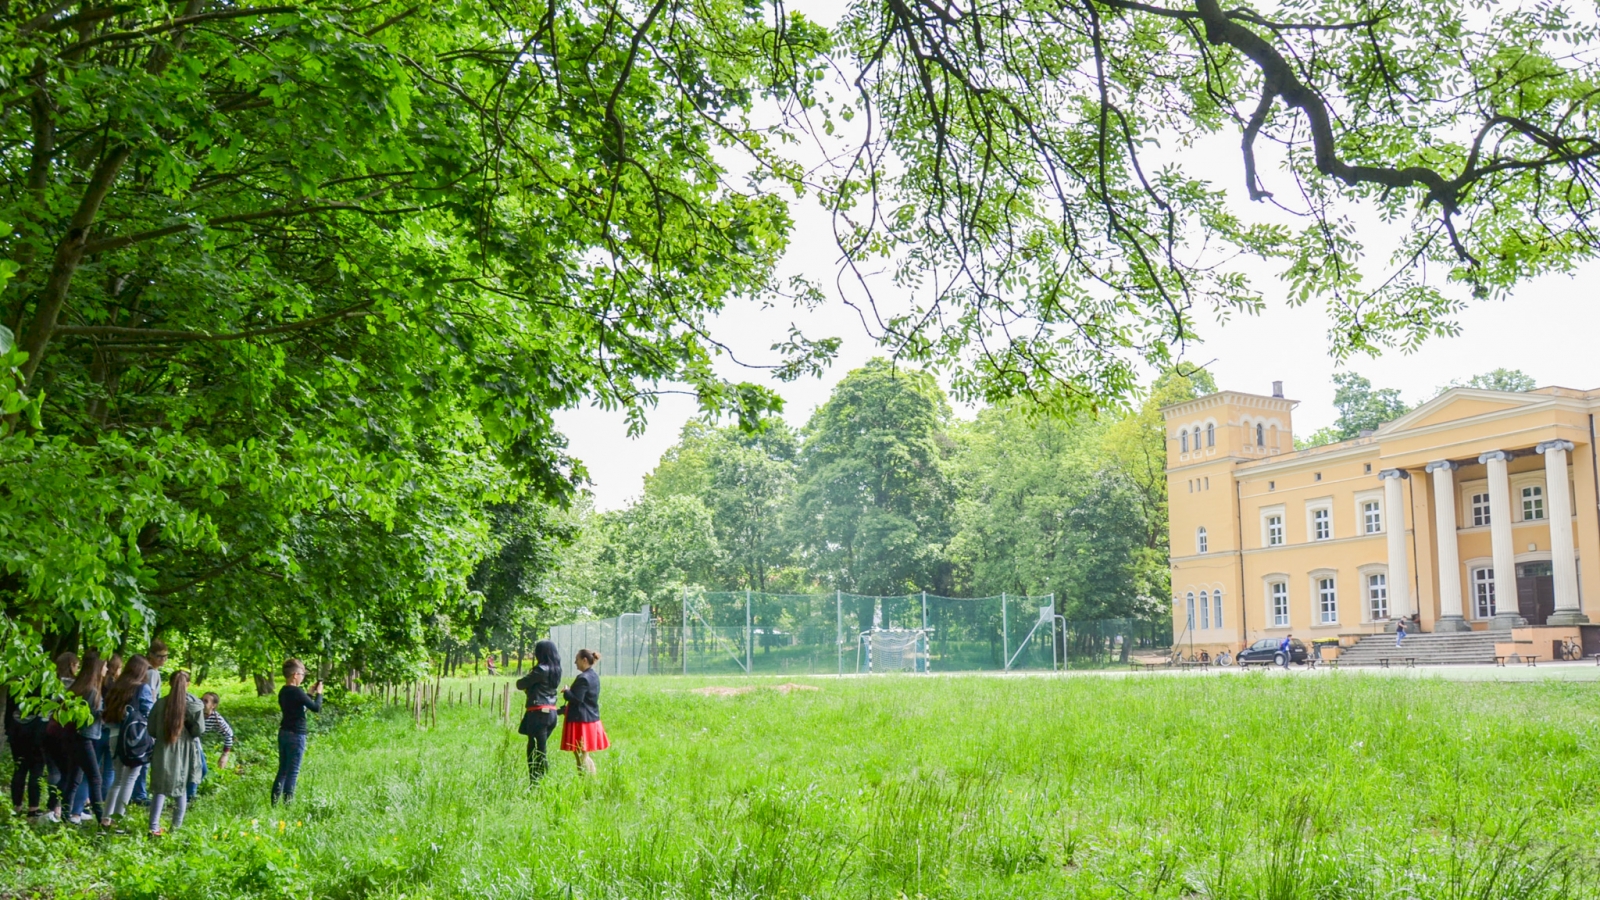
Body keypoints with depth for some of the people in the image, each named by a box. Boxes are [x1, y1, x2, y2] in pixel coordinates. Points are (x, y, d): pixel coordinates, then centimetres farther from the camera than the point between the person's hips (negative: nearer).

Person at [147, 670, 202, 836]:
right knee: (181, 789, 14)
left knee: (160, 789, 6)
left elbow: (151, 730, -1)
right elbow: (199, 729, -11)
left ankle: (154, 827, -3)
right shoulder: (194, 705, -11)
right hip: (184, 752, 0)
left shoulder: (160, 704, -7)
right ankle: (176, 827, 19)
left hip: (163, 751, 0)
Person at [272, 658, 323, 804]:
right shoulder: (297, 692, -18)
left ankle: (274, 803, 16)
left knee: (282, 771, 14)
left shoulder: (283, 692, 9)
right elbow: (316, 708, -15)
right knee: (292, 773, -2)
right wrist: (318, 693, -1)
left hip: (283, 733, 9)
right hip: (296, 736, -9)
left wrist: (310, 694, 18)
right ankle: (288, 804, -1)